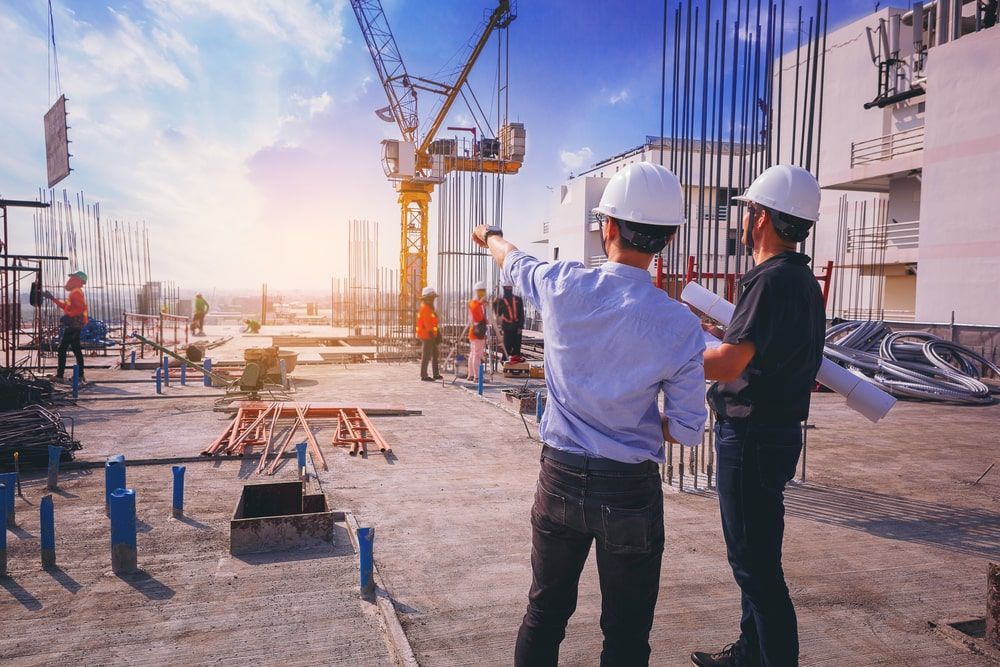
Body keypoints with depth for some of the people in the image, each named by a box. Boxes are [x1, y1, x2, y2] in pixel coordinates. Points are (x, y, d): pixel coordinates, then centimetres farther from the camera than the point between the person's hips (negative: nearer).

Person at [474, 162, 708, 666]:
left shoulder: (563, 286, -11)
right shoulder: (680, 326, -13)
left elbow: (512, 260, 13)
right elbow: (688, 430, -7)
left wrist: (490, 236, 35)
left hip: (560, 478, 2)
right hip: (631, 491, -2)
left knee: (544, 614, 20)